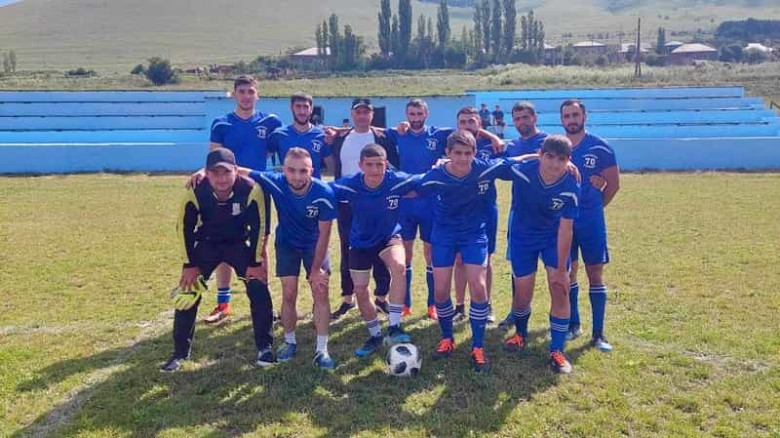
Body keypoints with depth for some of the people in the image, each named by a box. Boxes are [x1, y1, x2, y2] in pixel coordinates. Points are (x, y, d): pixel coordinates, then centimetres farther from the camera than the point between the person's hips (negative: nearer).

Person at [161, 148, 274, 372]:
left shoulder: (251, 189, -28)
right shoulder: (196, 191, -26)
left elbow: (259, 227, -15)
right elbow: (184, 228, -12)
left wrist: (255, 262, -12)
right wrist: (190, 265, -10)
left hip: (239, 242, 0)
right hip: (207, 243, 1)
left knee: (259, 289, -12)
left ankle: (265, 347, 5)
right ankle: (180, 352, 11)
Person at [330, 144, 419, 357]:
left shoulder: (398, 181, -25)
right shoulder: (349, 184, -26)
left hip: (389, 237, -2)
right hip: (360, 242, 2)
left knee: (399, 266, -33)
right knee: (360, 291, 5)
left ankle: (394, 328, -23)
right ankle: (375, 336, 31)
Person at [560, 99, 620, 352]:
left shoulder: (600, 148, -5)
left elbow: (614, 184, 1)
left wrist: (595, 206, 6)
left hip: (591, 220, -2)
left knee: (595, 273, 1)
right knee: (567, 272, 10)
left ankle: (598, 333, 8)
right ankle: (573, 325, 25)